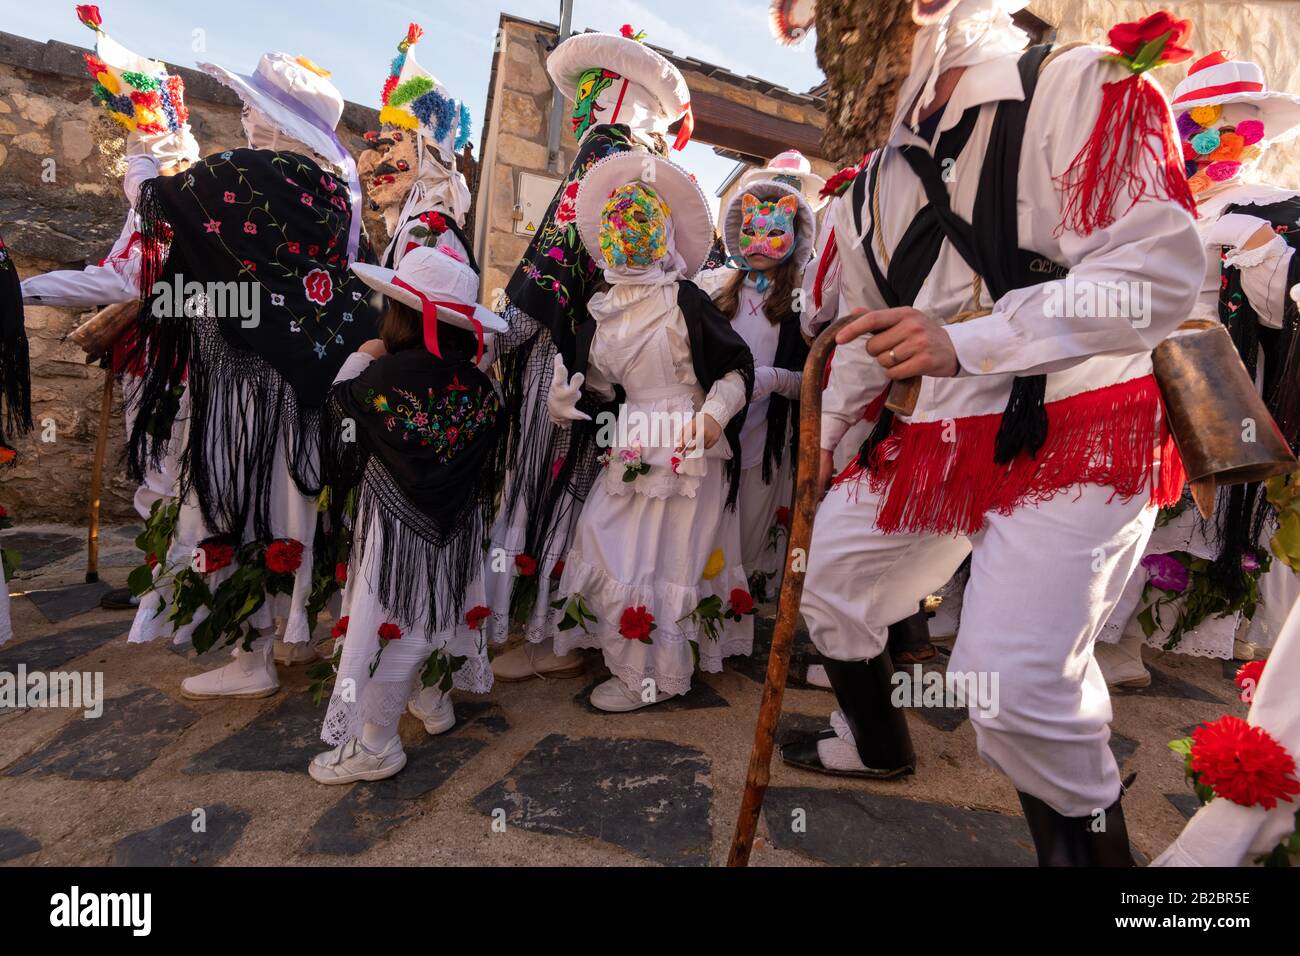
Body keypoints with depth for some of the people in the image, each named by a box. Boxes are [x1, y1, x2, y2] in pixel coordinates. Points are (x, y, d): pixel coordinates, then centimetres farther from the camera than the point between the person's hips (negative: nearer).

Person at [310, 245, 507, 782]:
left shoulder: (382, 378, -18)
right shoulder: (476, 381, -5)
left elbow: (336, 415, 0)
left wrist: (358, 361, 9)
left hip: (399, 526, -5)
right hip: (459, 524, 6)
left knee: (388, 623, 6)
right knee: (441, 611, 22)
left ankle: (375, 747, 20)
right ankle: (434, 703, 43)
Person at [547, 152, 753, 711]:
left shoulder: (685, 300, -7)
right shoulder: (606, 309, 11)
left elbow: (738, 367, -6)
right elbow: (598, 383, 17)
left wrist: (713, 416, -21)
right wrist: (565, 401, -2)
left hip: (685, 449, -6)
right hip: (631, 449, 7)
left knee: (663, 558, 0)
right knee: (606, 546, 9)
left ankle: (654, 676, 18)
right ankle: (630, 657, 31)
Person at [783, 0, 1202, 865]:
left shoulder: (1080, 89, -8)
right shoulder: (879, 176, 12)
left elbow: (1160, 269, -20)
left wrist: (966, 341, -30)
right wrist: (830, 429, 22)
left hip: (1069, 437, -7)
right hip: (924, 440, 8)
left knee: (1014, 687, -19)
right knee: (831, 590, 16)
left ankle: (1091, 844, 15)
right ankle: (876, 744, 45)